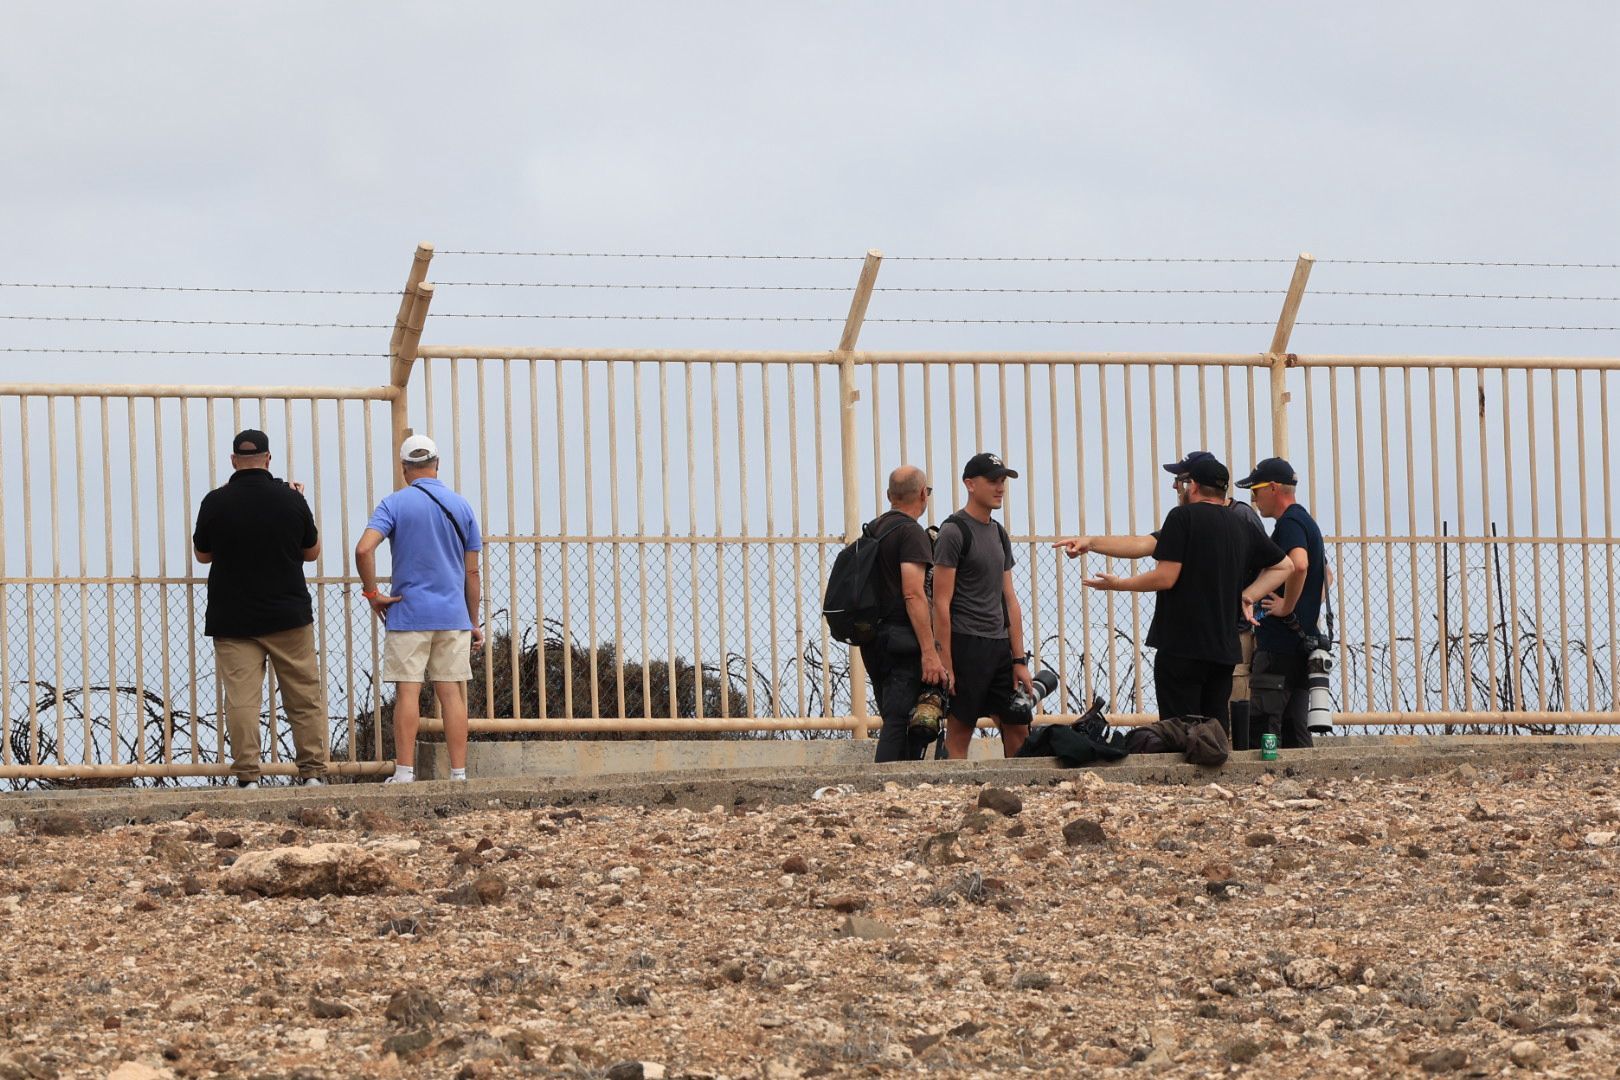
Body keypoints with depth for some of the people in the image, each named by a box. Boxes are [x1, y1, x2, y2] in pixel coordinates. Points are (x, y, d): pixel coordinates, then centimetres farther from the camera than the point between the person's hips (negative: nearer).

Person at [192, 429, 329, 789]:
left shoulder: (216, 502, -6)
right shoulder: (290, 499, -4)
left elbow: (202, 554, 8)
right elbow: (312, 552, 10)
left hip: (233, 620, -1)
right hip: (289, 616, 1)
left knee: (241, 700, -2)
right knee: (305, 698, 8)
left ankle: (247, 776, -6)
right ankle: (313, 772, 6)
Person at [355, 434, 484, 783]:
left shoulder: (394, 504, -3)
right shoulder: (460, 506, 6)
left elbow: (363, 549, -17)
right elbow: (472, 572, 9)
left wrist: (372, 593, -4)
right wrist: (475, 623, 15)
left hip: (408, 614, -2)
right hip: (453, 614, 2)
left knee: (407, 692, -2)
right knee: (452, 692, 3)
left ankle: (405, 771, -5)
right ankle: (458, 773, 2)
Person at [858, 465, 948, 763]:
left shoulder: (872, 531, 17)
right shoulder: (911, 533, -10)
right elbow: (913, 594, -19)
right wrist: (930, 653, -22)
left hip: (874, 643, 9)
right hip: (904, 643, -9)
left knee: (894, 724, 14)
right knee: (900, 727, -12)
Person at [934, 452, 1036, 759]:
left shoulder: (998, 533, 16)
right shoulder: (954, 531, -8)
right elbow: (941, 602, -12)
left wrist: (1019, 660, 11)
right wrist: (945, 664, -17)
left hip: (1000, 646, 8)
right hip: (966, 644, -8)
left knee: (1018, 732, 5)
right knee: (959, 734, -5)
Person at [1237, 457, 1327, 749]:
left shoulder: (1289, 523, -12)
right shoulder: (1307, 522, 20)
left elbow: (1299, 564, -32)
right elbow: (1324, 575, 34)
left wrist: (1286, 607, -21)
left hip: (1280, 645, -10)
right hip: (1304, 642, 10)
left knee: (1262, 725, -12)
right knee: (1294, 728, 11)